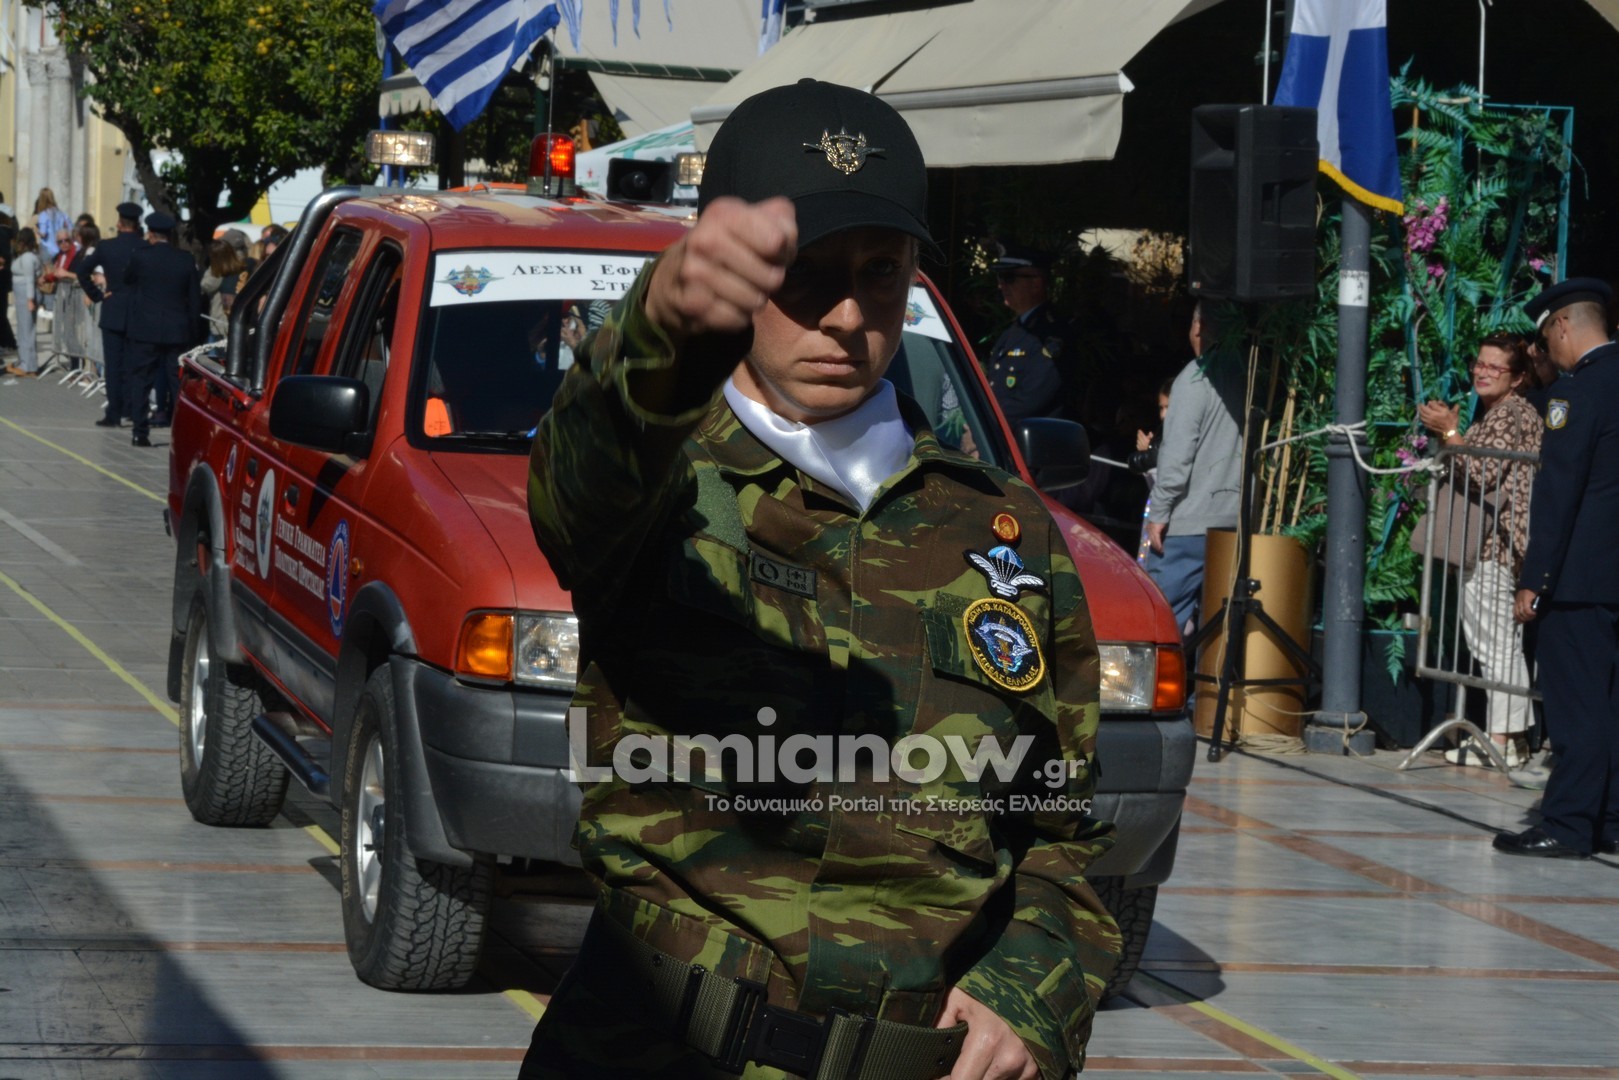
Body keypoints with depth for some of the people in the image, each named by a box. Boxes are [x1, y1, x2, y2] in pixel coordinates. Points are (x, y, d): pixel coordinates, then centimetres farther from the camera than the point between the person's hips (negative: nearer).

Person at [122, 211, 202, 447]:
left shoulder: (141, 257, -7)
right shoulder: (186, 261, 0)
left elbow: (127, 280, 12)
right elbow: (195, 300, 4)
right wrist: (193, 330, 10)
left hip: (145, 329, -2)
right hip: (178, 330, 2)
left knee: (140, 380, 4)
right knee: (179, 381, 7)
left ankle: (140, 431, -2)